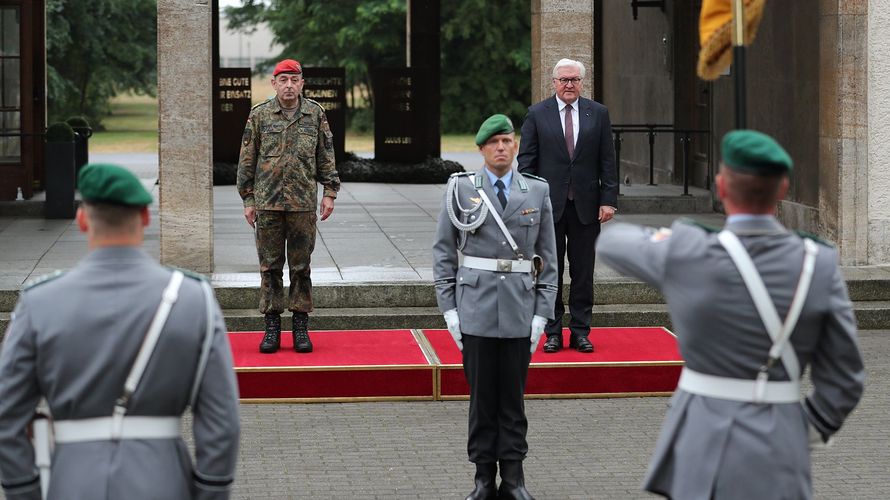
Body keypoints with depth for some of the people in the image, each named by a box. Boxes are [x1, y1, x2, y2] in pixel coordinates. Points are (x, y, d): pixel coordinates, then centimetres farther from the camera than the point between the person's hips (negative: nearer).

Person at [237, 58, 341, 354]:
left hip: (303, 203, 0)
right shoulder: (259, 115, 3)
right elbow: (247, 160, 6)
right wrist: (248, 199, 2)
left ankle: (301, 326, 10)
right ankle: (272, 326, 9)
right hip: (267, 203, 0)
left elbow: (326, 157, 10)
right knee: (270, 266, 3)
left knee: (301, 266, 4)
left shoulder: (315, 114, 5)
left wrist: (329, 192, 3)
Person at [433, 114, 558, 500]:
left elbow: (547, 258, 7)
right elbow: (443, 252, 4)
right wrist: (449, 308, -2)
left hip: (520, 310, 1)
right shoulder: (460, 190, 2)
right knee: (481, 392, 3)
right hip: (476, 307, -1)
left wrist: (542, 313, 1)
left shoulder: (537, 192, 5)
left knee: (513, 395, 5)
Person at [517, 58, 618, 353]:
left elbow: (607, 161, 5)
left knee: (583, 272, 5)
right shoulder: (537, 115, 2)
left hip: (586, 206, 1)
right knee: (550, 271, 3)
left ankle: (580, 332, 11)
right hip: (549, 205, -1)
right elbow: (526, 161, 1)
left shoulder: (598, 114, 6)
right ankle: (553, 333, 10)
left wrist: (608, 200, -2)